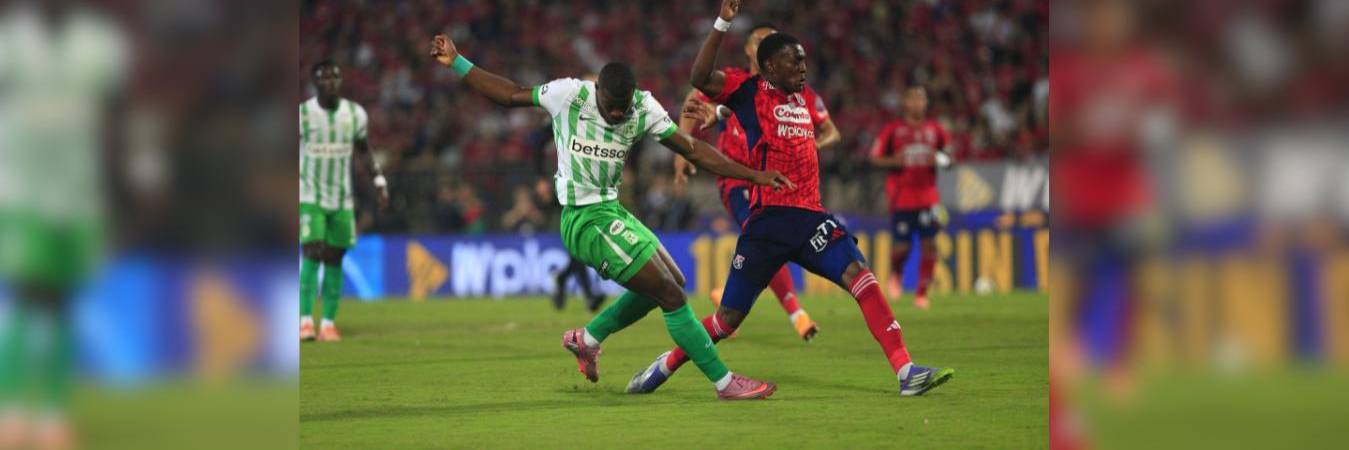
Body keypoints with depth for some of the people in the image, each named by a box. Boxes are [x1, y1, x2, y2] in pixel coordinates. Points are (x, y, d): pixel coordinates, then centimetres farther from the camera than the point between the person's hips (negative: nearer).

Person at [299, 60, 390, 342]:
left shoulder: (355, 114, 3)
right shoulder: (303, 114, -7)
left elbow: (363, 150, 17)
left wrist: (378, 181, 7)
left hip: (342, 199, 3)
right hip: (310, 198, -3)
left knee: (334, 260, 3)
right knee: (312, 254, -16)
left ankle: (328, 323, 9)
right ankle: (306, 320, -15)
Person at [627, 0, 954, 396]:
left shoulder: (805, 98, 19)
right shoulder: (748, 90, -1)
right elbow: (699, 78, -20)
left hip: (808, 215, 5)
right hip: (767, 221, -5)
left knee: (860, 276, -17)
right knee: (729, 318, 1)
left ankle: (906, 371, -24)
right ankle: (667, 364, 25)